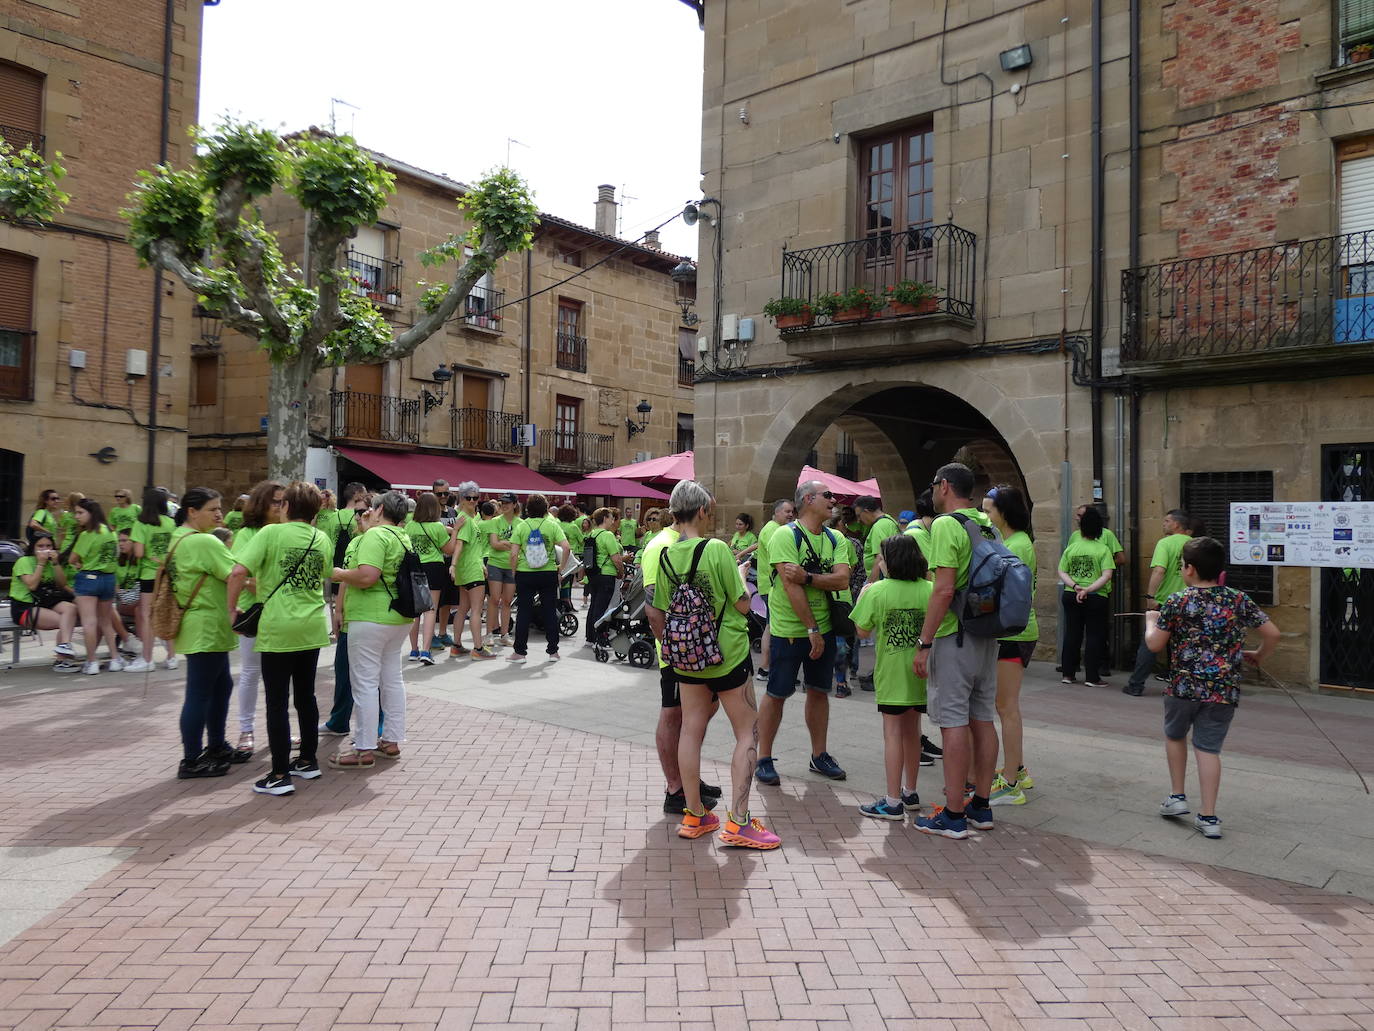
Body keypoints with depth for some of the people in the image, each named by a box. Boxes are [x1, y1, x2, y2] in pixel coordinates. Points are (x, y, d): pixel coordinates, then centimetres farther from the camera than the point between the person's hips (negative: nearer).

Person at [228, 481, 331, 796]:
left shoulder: (271, 533, -9)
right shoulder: (322, 540, 6)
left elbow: (239, 571, -18)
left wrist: (231, 607, -3)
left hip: (279, 629, -5)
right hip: (312, 628, 5)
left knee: (277, 701, 2)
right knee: (306, 695, 18)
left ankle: (280, 775, 5)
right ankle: (308, 761, 28)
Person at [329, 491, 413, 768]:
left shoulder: (375, 535, -14)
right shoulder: (403, 538, 13)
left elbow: (367, 576, -26)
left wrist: (340, 574, -8)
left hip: (371, 618, -9)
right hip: (398, 617, 9)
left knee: (365, 682, -2)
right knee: (392, 678, 14)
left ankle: (364, 750, 4)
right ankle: (392, 741, 23)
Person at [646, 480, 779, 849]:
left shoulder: (666, 555, -1)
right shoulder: (716, 549, -17)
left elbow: (655, 614, 3)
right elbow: (743, 605, -12)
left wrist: (670, 646, 18)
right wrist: (741, 575, 6)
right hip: (727, 655, -5)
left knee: (691, 730, 13)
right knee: (748, 732, 6)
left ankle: (694, 815, 22)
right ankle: (738, 822, 3)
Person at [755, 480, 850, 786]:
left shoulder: (835, 539, 6)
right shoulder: (785, 535, -13)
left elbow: (842, 580, -8)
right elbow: (791, 586, -19)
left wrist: (807, 577, -24)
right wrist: (812, 629, -19)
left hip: (824, 628, 6)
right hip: (789, 629, -6)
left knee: (819, 691, 15)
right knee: (777, 694, 2)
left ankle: (819, 755, 28)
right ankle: (764, 759, 14)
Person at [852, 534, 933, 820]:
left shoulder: (877, 591, -11)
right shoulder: (929, 589, -3)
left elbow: (863, 631, -5)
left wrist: (862, 598, 6)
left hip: (891, 671, -4)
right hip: (919, 671, 4)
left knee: (893, 732, 1)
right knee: (912, 730, 17)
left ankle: (893, 802, 3)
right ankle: (910, 792, 30)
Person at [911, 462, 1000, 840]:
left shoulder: (946, 525, -13)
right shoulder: (987, 525, 12)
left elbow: (944, 589, -21)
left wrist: (924, 643, -17)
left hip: (954, 637, -8)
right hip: (986, 636, 8)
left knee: (954, 724, -4)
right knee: (982, 720, 13)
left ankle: (953, 816, 2)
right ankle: (981, 806, 23)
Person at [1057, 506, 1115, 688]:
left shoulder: (1071, 547, 2)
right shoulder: (1103, 549, -7)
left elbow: (1062, 573, -2)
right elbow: (1107, 576, -16)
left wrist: (1075, 586, -11)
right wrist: (1088, 589, -17)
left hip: (1071, 596, 3)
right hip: (1096, 598, -3)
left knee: (1071, 634, 11)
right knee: (1094, 635, 5)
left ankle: (1068, 674, 16)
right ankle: (1092, 677, 6)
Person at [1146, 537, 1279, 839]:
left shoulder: (1176, 602, -6)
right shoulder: (1239, 600, 3)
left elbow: (1155, 644, -2)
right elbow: (1273, 635, 5)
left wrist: (1151, 621, 17)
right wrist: (1258, 656, 23)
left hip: (1183, 686, -2)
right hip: (1224, 690, 2)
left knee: (1174, 735, 22)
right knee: (1208, 748, 7)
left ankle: (1177, 796, 25)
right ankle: (1208, 816, 7)